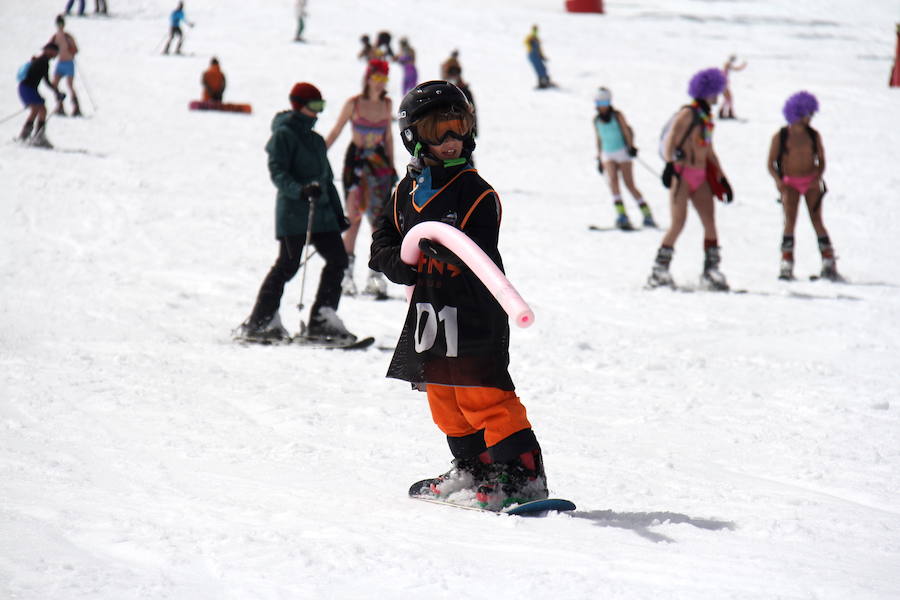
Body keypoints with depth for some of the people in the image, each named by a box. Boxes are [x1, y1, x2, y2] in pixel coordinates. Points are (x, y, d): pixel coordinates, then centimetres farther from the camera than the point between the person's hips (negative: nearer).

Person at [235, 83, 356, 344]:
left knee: (337, 258, 0)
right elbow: (277, 172, -14)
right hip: (293, 213, -8)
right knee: (288, 264, -9)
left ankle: (321, 322, 6)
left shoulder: (316, 140, 22)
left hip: (320, 210, 8)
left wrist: (338, 213, 21)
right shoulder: (284, 134, -3)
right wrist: (300, 190, -29)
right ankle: (259, 323, -2)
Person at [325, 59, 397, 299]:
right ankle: (346, 273, -1)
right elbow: (335, 132, -1)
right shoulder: (353, 104, -6)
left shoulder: (387, 104, 5)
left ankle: (375, 275, 2)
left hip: (379, 162, 4)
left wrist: (391, 166, 14)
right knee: (354, 219, -6)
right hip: (356, 161, -3)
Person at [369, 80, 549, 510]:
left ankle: (523, 475, -11)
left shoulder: (476, 192, -7)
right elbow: (381, 247, 12)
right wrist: (402, 262, -9)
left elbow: (481, 253, -17)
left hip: (473, 311, -7)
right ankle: (473, 467, 29)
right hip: (428, 310, 7)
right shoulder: (406, 193, 11)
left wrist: (446, 250, -36)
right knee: (442, 395, 14)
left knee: (483, 393, -12)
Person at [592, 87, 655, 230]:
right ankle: (622, 215, -26)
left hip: (622, 152, -3)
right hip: (607, 155, 3)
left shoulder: (617, 115, -2)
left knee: (630, 185, -6)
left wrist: (631, 147, -17)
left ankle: (647, 215, 5)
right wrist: (599, 158, 15)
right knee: (612, 180, -20)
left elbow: (627, 131, -5)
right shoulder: (596, 120, 9)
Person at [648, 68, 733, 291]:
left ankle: (711, 270, 0)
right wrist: (669, 164, -31)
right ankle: (659, 270, -8)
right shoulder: (687, 113, -5)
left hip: (700, 176, 8)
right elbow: (670, 140, -15)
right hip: (682, 173, -8)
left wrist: (722, 178, 22)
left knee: (710, 222, -2)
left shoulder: (706, 117, 19)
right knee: (678, 223, -13)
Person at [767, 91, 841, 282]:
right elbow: (771, 164, -1)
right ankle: (787, 267, -13)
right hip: (789, 183, -2)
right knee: (790, 220, -11)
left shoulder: (814, 135, 4)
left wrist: (818, 178, -11)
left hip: (812, 182, 2)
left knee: (817, 220, -3)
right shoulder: (780, 137, -3)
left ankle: (828, 266, -2)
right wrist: (778, 180, -18)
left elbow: (822, 161, 8)